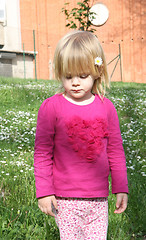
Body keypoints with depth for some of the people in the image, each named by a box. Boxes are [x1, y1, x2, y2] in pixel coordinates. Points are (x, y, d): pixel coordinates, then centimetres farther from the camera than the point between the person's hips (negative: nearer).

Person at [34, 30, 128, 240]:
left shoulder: (106, 107, 3)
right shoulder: (51, 108, -7)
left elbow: (116, 150, 9)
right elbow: (42, 152, -3)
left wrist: (121, 189, 10)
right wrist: (44, 191, -4)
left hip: (99, 198, 3)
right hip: (65, 199, -2)